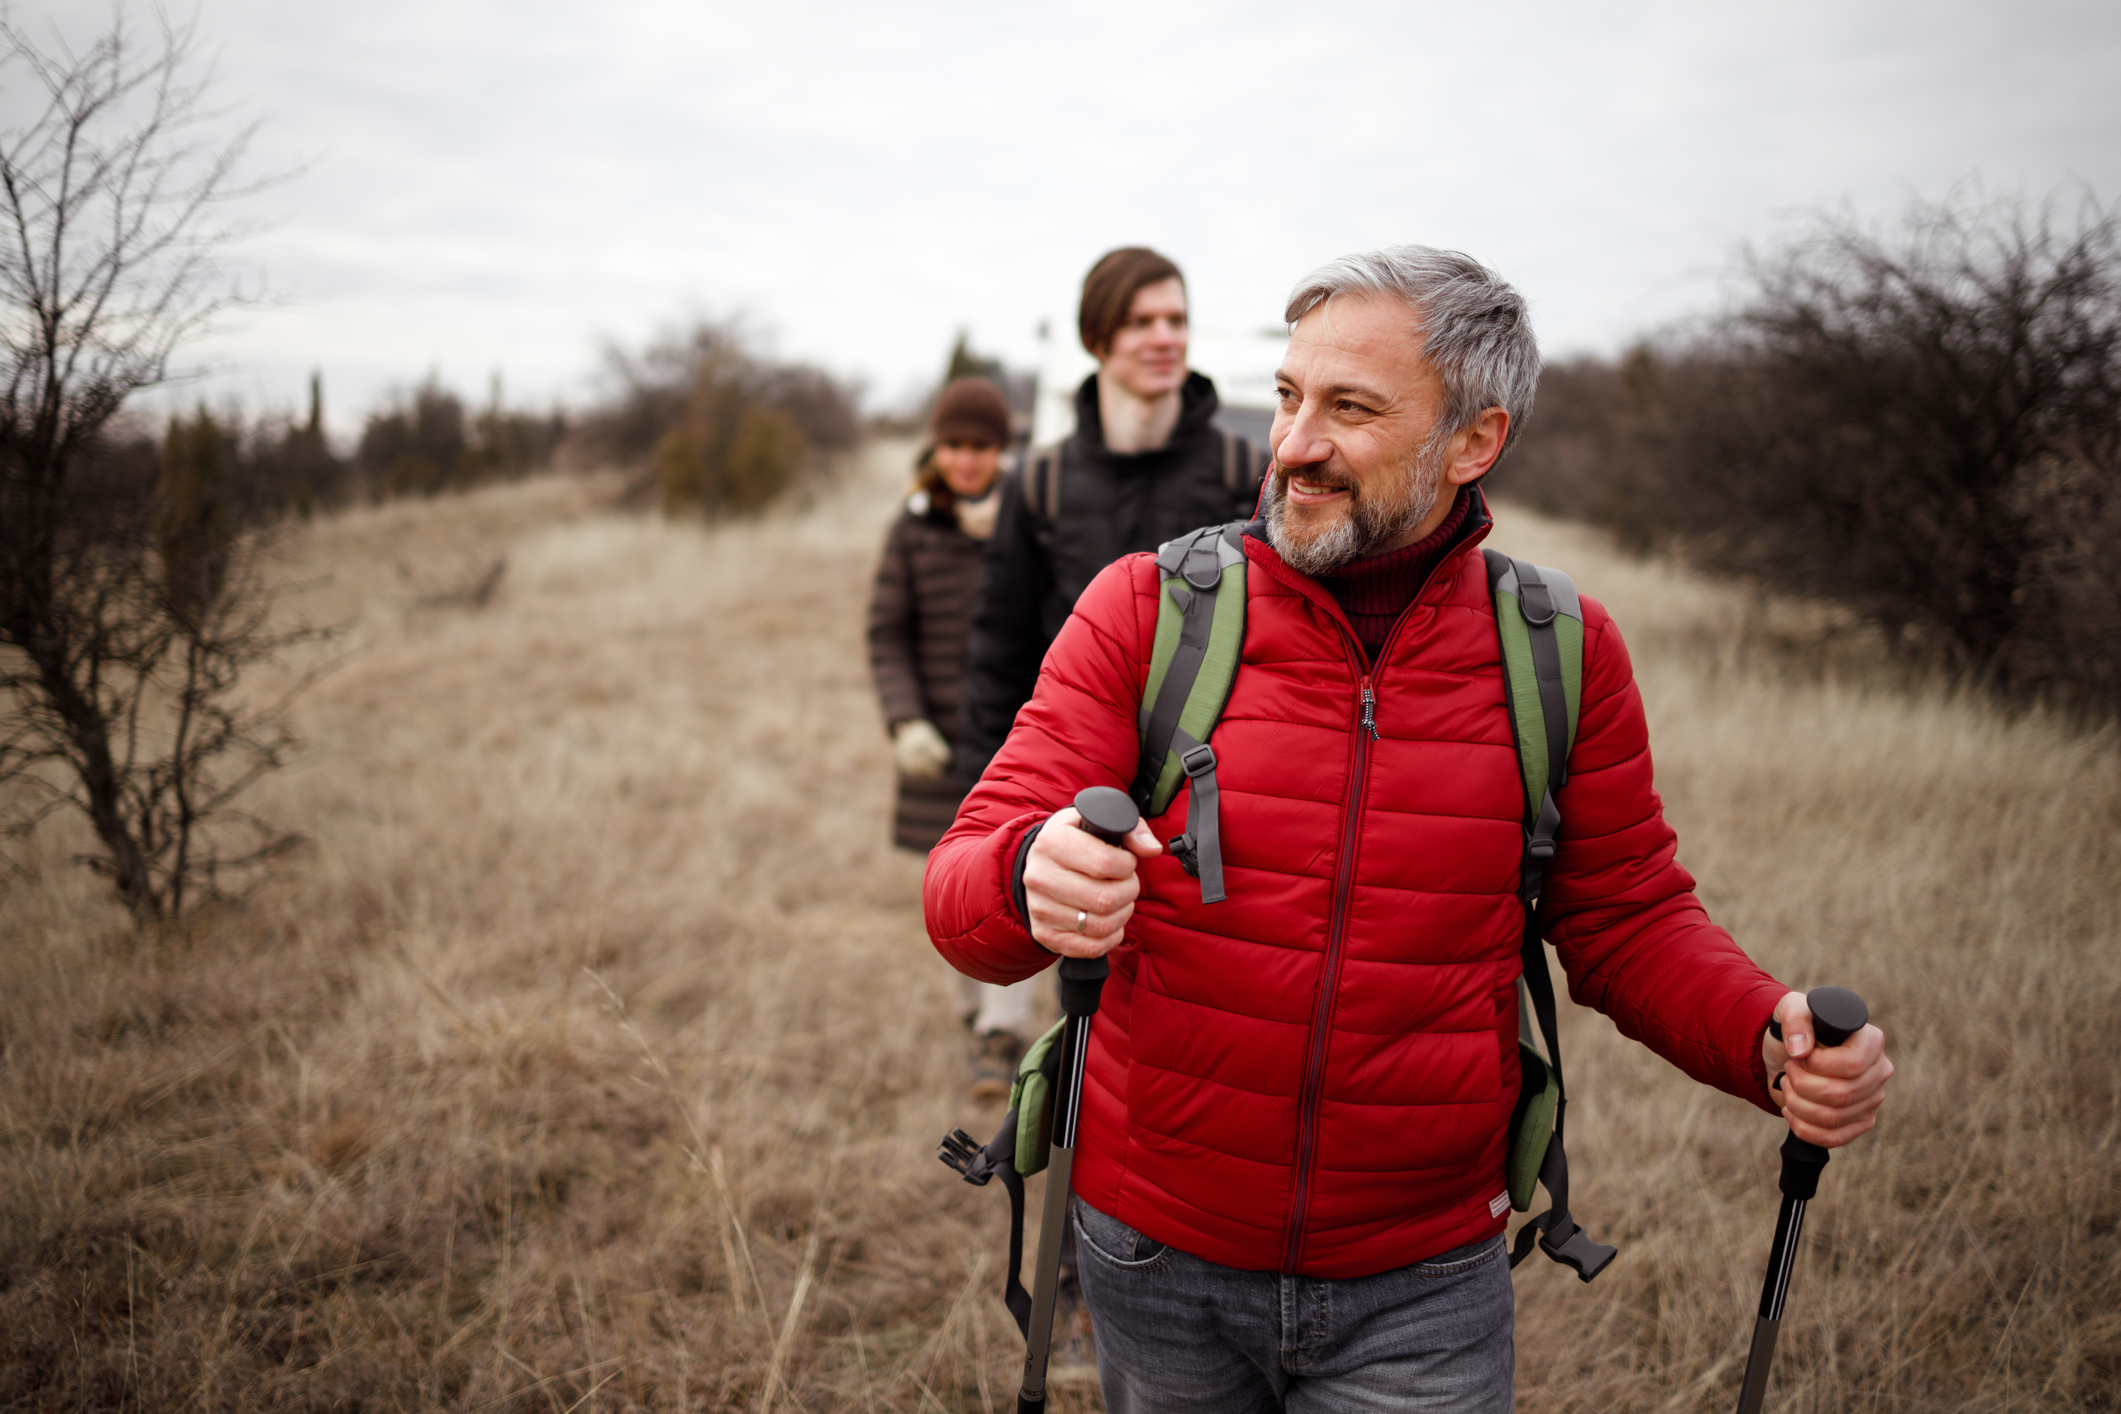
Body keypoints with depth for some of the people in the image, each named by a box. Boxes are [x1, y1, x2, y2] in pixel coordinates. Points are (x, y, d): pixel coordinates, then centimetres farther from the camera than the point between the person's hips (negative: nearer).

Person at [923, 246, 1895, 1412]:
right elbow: (962, 890, -13)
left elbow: (1629, 923, 5)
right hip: (1156, 1259, 1)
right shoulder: (1145, 610, -9)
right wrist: (1032, 882, -37)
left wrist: (1769, 1040, -15)